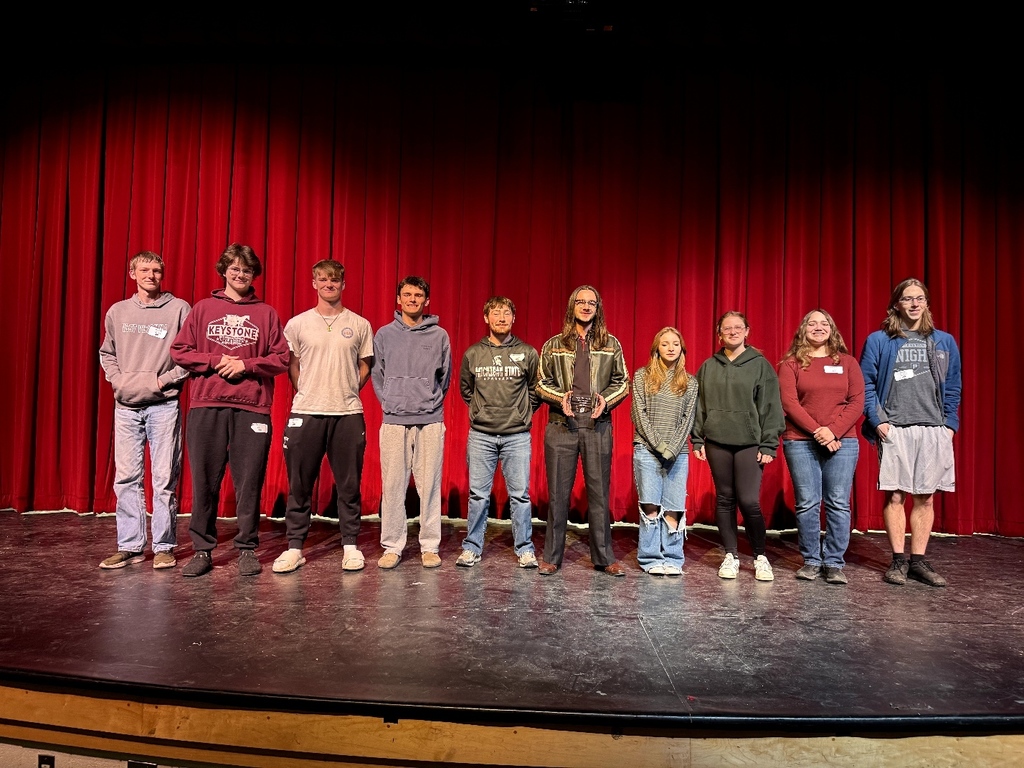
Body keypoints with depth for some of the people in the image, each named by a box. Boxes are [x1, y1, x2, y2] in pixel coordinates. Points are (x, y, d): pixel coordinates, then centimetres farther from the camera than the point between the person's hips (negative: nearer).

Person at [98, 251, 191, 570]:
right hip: (126, 405, 4)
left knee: (164, 479, -1)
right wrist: (117, 379, 3)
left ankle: (164, 547, 8)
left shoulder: (179, 309, 0)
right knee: (126, 478, 6)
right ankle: (130, 546, 16)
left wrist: (164, 380, -8)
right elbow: (106, 353, 20)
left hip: (164, 405, -4)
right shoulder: (117, 311, 11)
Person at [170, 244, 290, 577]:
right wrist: (215, 361, -6)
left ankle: (247, 549, 13)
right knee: (204, 481, 4)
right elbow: (179, 351, 8)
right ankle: (202, 550, 15)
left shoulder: (266, 313, 11)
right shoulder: (203, 309, 13)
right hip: (206, 406, 1)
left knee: (250, 482, 1)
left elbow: (281, 359, 5)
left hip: (253, 408, -1)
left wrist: (245, 365, -7)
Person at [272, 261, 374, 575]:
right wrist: (307, 393, 8)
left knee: (349, 484, 4)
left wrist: (348, 392, 6)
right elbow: (291, 364, 12)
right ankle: (294, 547, 15)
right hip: (306, 412, 0)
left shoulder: (360, 325, 7)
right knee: (299, 484, 4)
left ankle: (350, 546, 15)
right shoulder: (297, 324, 6)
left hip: (348, 413, 0)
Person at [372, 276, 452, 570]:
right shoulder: (385, 334, 8)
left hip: (430, 421, 0)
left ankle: (430, 546, 12)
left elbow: (445, 376, 12)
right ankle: (392, 546, 12)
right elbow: (377, 375, 12)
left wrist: (432, 402, 8)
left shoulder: (439, 335, 6)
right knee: (393, 486, 2)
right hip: (394, 420, 1)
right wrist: (388, 402, 5)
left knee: (429, 486, 2)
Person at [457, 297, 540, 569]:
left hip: (517, 436, -1)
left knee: (520, 494, 4)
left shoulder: (527, 353, 1)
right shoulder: (472, 354, 4)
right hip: (480, 435, 1)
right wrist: (479, 410, 11)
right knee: (478, 494, 7)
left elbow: (536, 390, 10)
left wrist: (523, 413, 5)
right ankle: (472, 548, 18)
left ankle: (525, 549, 15)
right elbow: (464, 388, 18)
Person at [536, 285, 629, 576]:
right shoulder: (553, 345, 8)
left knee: (599, 492, 5)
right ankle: (552, 557, 15)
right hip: (561, 424, 0)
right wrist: (560, 397, -10)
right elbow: (542, 383, 9)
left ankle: (604, 558, 16)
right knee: (558, 493, 4)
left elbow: (622, 382, 11)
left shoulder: (611, 344, 9)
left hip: (598, 425, 0)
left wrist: (606, 400, -8)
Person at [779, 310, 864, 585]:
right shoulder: (791, 364, 5)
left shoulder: (847, 362, 10)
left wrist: (834, 431, -11)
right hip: (800, 442, -1)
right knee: (807, 503, 0)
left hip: (842, 441, 2)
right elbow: (789, 403, -5)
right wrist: (818, 432, -13)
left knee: (838, 503, 1)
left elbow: (857, 402, 3)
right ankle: (811, 561, 12)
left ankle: (834, 563, 10)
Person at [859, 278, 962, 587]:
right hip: (894, 431, -3)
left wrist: (950, 423, 5)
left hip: (934, 431, 3)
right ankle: (899, 560, 10)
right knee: (895, 495, 0)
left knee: (926, 497, 6)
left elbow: (953, 387, 14)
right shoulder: (878, 341, 3)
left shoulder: (944, 342, 12)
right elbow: (866, 383, 1)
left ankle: (918, 561, 16)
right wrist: (877, 420, -8)